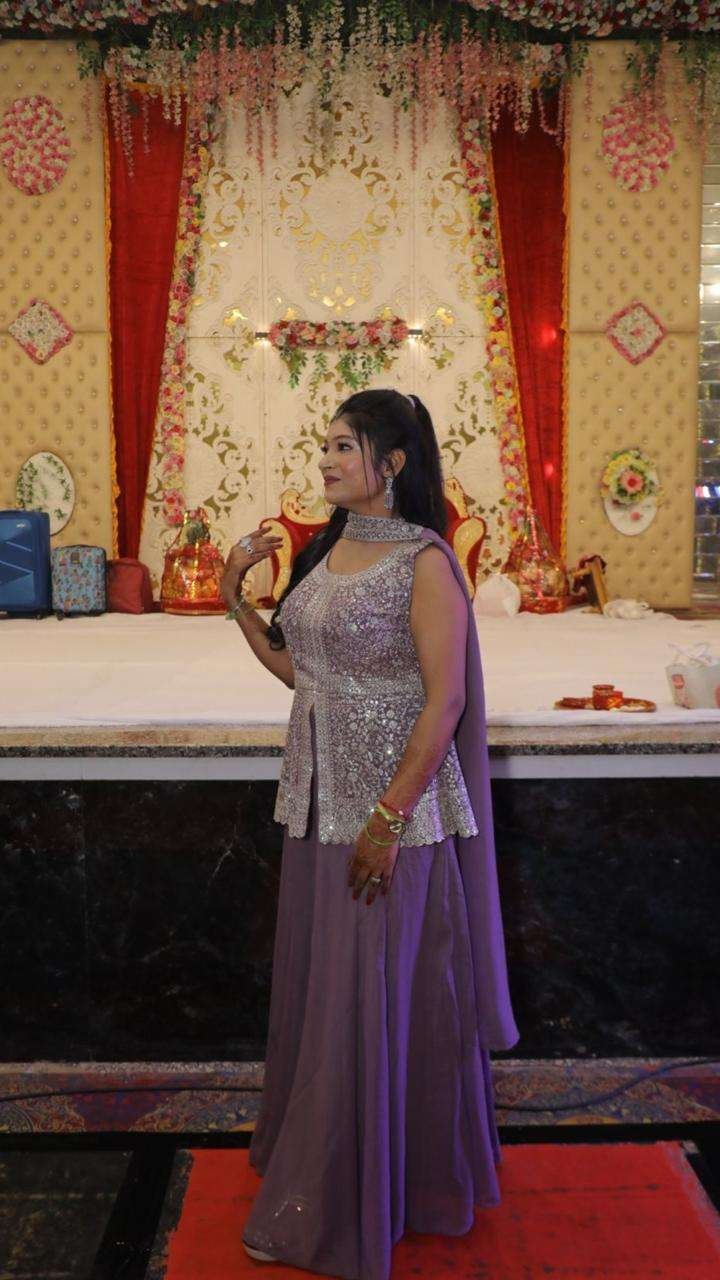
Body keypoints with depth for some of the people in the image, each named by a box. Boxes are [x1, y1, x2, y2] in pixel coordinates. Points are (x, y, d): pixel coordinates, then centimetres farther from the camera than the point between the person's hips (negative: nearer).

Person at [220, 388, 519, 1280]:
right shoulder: (326, 549, 9)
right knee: (314, 983, 18)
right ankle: (318, 1167, 39)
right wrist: (235, 597, 5)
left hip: (395, 802, -7)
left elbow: (445, 703, -17)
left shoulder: (424, 561, -13)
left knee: (374, 995, 5)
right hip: (319, 797, 8)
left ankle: (343, 1206, 24)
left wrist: (389, 819, -20)